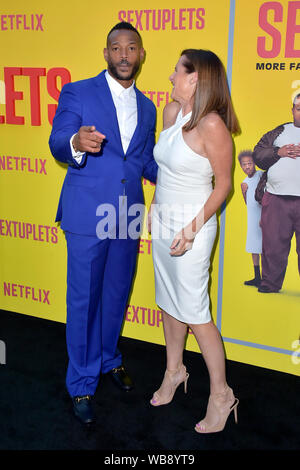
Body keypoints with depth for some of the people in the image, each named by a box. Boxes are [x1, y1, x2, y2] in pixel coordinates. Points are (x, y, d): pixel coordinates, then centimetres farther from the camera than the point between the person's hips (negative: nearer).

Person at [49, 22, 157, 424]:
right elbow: (58, 144, -10)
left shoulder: (147, 107, 14)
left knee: (117, 296, 17)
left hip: (127, 218, 5)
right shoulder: (77, 93, -1)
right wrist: (77, 143, -33)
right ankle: (82, 384, 19)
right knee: (83, 300, 3)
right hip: (88, 215, -5)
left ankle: (109, 358, 40)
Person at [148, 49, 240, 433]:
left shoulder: (211, 124, -20)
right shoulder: (171, 111, 4)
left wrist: (192, 230, -18)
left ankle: (221, 394, 17)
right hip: (164, 222, 8)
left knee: (193, 312, 0)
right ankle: (174, 370, 38)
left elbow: (224, 183, -15)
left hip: (192, 226, -8)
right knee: (168, 302, 18)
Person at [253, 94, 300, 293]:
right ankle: (270, 284, 16)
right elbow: (258, 155, 10)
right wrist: (278, 152, -7)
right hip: (276, 199, 2)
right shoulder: (279, 132, 18)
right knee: (273, 245, 5)